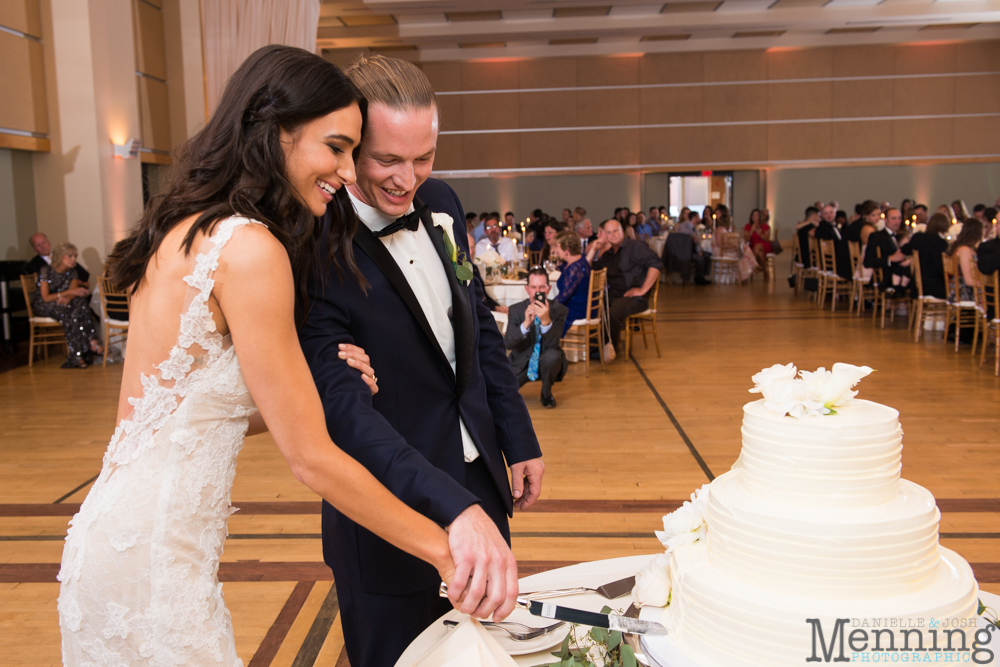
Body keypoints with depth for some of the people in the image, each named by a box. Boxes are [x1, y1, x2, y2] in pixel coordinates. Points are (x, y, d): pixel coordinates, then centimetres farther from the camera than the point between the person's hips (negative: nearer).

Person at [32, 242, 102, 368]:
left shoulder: (72, 273, 6)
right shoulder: (46, 271, -10)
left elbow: (74, 292, -10)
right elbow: (45, 297, -16)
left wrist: (67, 298, -34)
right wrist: (68, 292, -26)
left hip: (63, 304, 4)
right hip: (42, 306, -4)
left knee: (81, 303, -30)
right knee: (67, 312, -37)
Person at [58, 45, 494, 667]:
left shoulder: (189, 231, 6)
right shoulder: (250, 248, -22)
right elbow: (313, 460, -19)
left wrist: (316, 389, -2)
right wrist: (443, 548, -11)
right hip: (151, 561, -9)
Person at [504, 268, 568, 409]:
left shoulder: (559, 310, -12)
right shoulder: (516, 310, -8)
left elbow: (553, 344, -23)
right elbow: (507, 343, -20)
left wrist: (546, 321, -41)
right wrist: (526, 323, -36)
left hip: (547, 364, -1)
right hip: (522, 363, 1)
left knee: (552, 355, -36)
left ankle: (546, 393, -5)